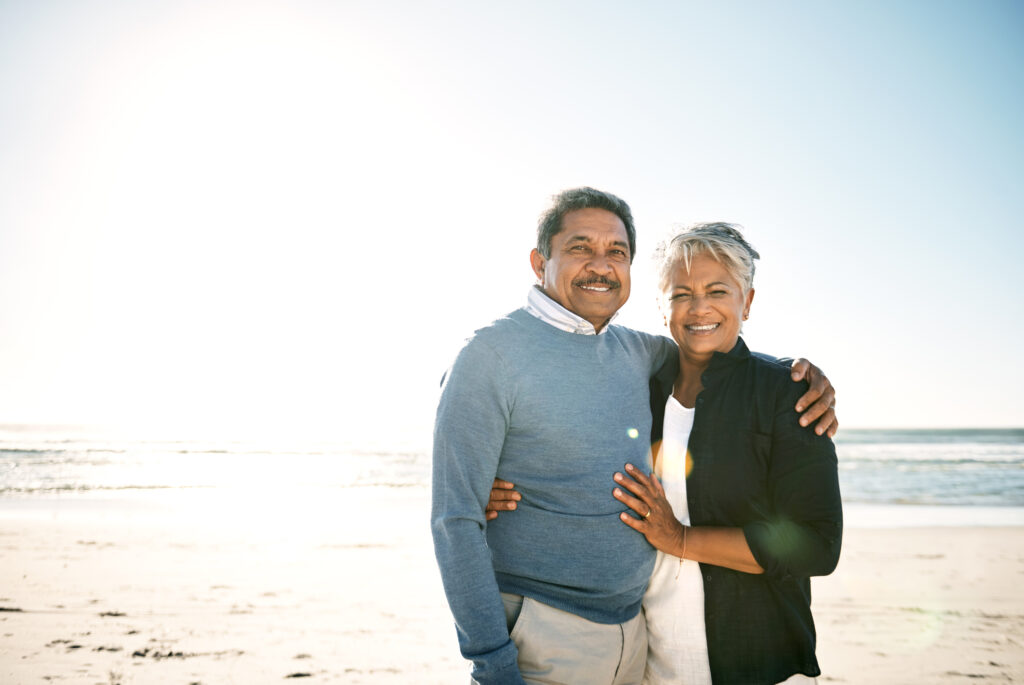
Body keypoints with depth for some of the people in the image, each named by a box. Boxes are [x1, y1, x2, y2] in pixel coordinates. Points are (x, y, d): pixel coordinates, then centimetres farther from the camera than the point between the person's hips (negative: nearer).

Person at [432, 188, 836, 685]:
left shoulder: (634, 351, 6)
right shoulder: (491, 354, -11)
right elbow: (456, 519, -14)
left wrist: (799, 372, 6)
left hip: (634, 630, 6)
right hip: (541, 640, -6)